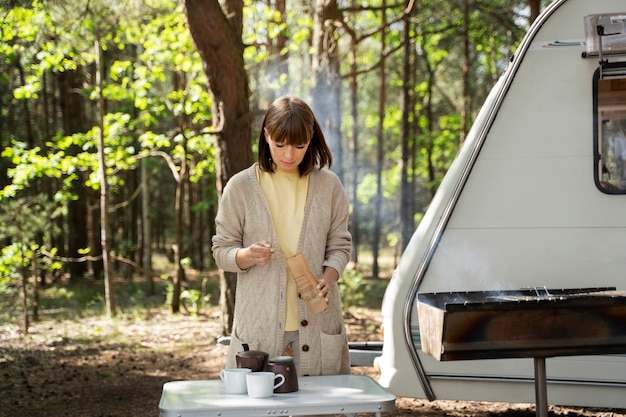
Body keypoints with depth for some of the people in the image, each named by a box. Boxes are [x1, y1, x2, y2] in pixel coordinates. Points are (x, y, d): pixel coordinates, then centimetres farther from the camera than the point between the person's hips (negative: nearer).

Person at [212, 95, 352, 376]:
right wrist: (248, 255, -18)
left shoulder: (328, 186, 5)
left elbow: (340, 245, 9)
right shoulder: (241, 187, 0)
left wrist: (328, 279, -11)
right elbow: (221, 250, 4)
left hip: (316, 321, 1)